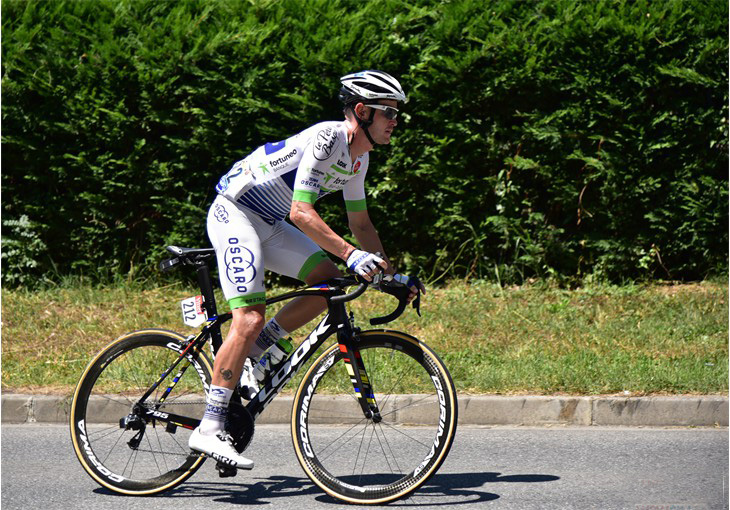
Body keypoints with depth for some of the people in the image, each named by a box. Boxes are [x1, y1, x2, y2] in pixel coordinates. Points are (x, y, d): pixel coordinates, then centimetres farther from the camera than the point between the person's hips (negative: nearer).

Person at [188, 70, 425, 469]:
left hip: (268, 223, 9)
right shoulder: (326, 139, -23)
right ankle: (209, 429, -20)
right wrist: (352, 254, -37)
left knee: (331, 280, -3)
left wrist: (391, 273, 9)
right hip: (233, 214, -9)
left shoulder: (358, 156, 6)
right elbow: (301, 212, -31)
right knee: (250, 319, -20)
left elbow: (360, 223, 16)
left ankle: (248, 355, 6)